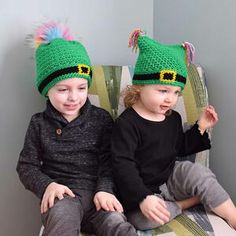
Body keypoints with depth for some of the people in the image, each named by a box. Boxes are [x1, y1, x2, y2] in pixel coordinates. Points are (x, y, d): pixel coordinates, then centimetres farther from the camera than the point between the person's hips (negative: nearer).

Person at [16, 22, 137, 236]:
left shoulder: (101, 119, 7)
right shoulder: (39, 124, 8)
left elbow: (108, 161, 5)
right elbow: (26, 166, 8)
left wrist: (104, 189, -13)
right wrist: (47, 185, -11)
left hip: (97, 192, 1)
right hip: (61, 194, 0)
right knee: (62, 217, -34)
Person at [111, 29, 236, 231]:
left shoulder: (173, 118, 4)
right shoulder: (127, 123, -19)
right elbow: (123, 166, -25)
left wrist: (200, 128, 5)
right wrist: (143, 198, -35)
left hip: (171, 179, 6)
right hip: (144, 189, -5)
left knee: (197, 173, -21)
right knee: (142, 218, -33)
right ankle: (185, 203, -11)